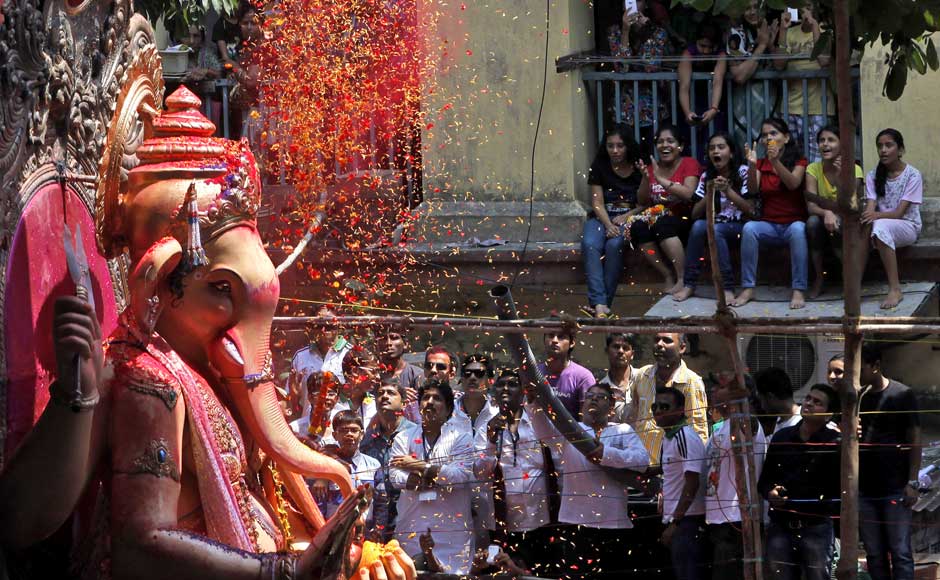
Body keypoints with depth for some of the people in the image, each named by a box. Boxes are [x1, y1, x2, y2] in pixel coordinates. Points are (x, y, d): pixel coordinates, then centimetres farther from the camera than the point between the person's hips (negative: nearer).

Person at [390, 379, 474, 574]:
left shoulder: (460, 437, 5)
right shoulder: (404, 438, 12)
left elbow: (461, 474, -11)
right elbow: (396, 477, -2)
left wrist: (419, 466, -8)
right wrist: (437, 477, -9)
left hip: (451, 528, -2)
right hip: (412, 527, 2)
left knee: (452, 573, -8)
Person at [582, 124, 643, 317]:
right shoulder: (600, 167, 7)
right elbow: (597, 203, 1)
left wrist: (626, 216, -16)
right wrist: (608, 225, -17)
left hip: (629, 218, -2)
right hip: (602, 218, 2)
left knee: (614, 245, -35)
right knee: (590, 244, -31)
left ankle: (604, 302, -32)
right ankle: (599, 303, -42)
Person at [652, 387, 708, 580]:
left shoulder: (687, 438, -12)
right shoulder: (668, 439, 18)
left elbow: (692, 483, -18)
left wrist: (674, 522, -18)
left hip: (687, 521, -10)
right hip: (676, 522, 10)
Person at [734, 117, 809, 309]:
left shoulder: (798, 162, 5)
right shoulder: (761, 164, 11)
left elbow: (793, 184, -16)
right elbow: (752, 189, -6)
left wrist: (776, 161, -32)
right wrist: (752, 166, -25)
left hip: (794, 222, -2)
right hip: (769, 226, 2)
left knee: (798, 229, -37)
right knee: (749, 228, -30)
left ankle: (799, 290, -37)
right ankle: (748, 288, -28)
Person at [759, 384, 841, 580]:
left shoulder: (834, 442, -4)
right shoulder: (782, 437, 10)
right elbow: (764, 480, 16)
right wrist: (770, 493, -4)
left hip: (816, 526, -4)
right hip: (780, 526, 4)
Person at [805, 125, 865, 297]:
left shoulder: (853, 170, -12)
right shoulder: (813, 169, -5)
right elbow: (811, 207, -18)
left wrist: (841, 177, -32)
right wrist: (826, 213, -39)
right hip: (824, 227, 2)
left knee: (839, 223, -36)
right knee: (813, 221, -32)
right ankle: (819, 278, -16)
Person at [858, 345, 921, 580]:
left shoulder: (902, 395, -4)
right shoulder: (859, 397, 11)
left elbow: (914, 440, -4)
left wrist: (912, 483, -10)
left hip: (895, 489, -5)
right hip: (864, 488, 5)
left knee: (900, 552, -5)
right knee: (874, 554, 7)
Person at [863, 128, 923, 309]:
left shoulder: (913, 176, -8)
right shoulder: (873, 176, 6)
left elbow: (899, 212, -16)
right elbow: (870, 208, -6)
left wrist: (877, 215, -35)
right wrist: (867, 215, -31)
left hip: (908, 227, -4)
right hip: (884, 225, 4)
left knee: (881, 226, -38)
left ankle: (895, 289, -38)